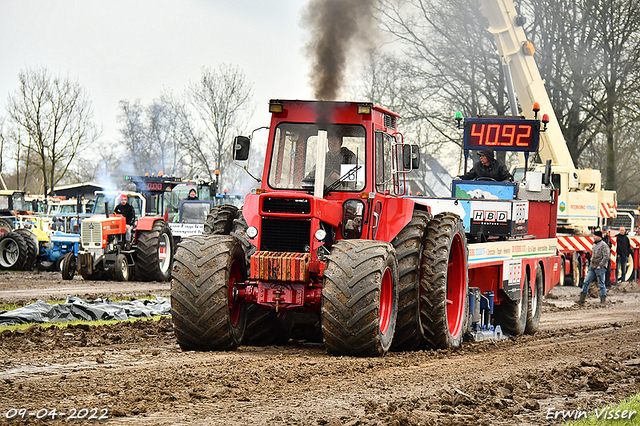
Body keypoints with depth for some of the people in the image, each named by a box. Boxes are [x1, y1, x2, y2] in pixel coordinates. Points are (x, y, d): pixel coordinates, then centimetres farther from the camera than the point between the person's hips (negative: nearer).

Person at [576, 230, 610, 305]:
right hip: (592, 267, 8)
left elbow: (606, 257, -16)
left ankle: (603, 300, 8)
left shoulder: (604, 245, -10)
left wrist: (600, 265, -17)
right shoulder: (594, 245, 16)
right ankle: (582, 299, 3)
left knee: (601, 284, -1)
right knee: (586, 282, 3)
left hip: (600, 268, -8)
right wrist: (591, 264, 16)